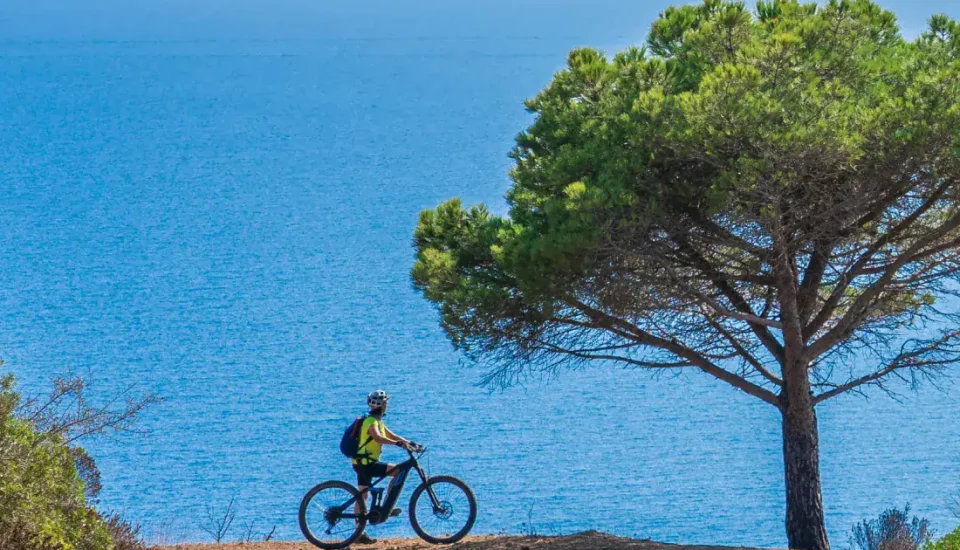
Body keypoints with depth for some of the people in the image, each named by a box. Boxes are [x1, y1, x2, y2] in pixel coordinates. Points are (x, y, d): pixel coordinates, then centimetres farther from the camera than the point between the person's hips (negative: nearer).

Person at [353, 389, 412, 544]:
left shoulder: (377, 421, 17)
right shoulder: (371, 421, -16)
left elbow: (391, 435, 19)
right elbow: (377, 438, -34)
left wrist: (409, 442, 7)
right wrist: (398, 443, -39)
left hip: (363, 463, 10)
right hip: (366, 463, -10)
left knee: (362, 496, 9)